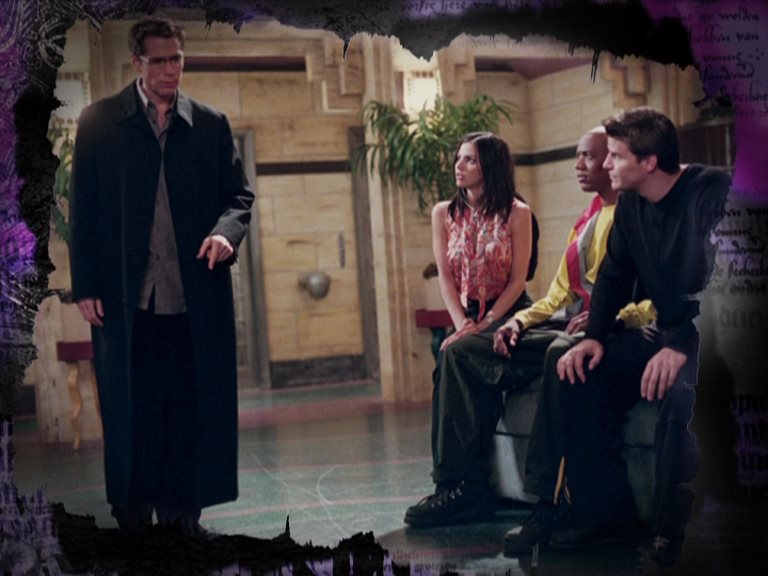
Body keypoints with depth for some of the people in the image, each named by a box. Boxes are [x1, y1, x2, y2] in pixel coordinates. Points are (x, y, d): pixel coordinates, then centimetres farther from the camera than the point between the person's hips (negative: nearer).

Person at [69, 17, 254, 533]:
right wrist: (86, 287, -3)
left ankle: (183, 509, 17)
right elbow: (84, 210, 3)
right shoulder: (100, 122, 4)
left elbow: (239, 195, 11)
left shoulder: (211, 124, 9)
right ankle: (134, 508, 20)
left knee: (190, 409, 5)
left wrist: (226, 231, -12)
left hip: (196, 294, 1)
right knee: (131, 409, 6)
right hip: (125, 297, -1)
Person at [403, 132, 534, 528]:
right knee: (452, 358, -30)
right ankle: (470, 488, -28)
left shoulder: (516, 213, -1)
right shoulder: (444, 214, 11)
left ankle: (458, 484, -32)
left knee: (455, 355, -32)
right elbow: (445, 276, 4)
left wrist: (484, 325, -18)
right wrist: (462, 323, -13)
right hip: (467, 318, 4)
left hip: (508, 315, -4)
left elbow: (517, 279, -5)